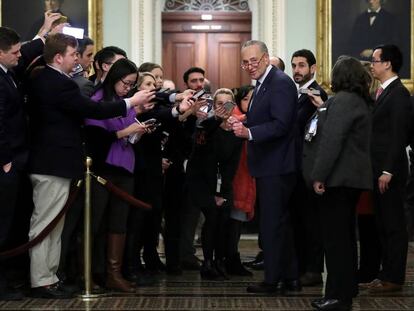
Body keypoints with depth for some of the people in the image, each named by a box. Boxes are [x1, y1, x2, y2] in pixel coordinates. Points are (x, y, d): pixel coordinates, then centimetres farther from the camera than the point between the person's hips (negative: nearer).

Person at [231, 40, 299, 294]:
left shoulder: (281, 83, -15)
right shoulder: (262, 84, 17)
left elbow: (281, 125, -24)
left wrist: (249, 132, -31)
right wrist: (243, 126, 3)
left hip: (276, 166, -10)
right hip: (269, 166, 10)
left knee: (272, 223, -5)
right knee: (280, 221, 16)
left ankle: (273, 280, 1)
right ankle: (288, 275, 26)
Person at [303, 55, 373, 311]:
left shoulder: (343, 100, -15)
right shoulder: (359, 100, 16)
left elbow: (332, 140, -22)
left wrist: (319, 175, -22)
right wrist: (323, 107, 24)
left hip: (338, 177, -10)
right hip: (349, 177, 10)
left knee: (336, 236, -7)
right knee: (345, 235, 17)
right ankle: (348, 289, 27)